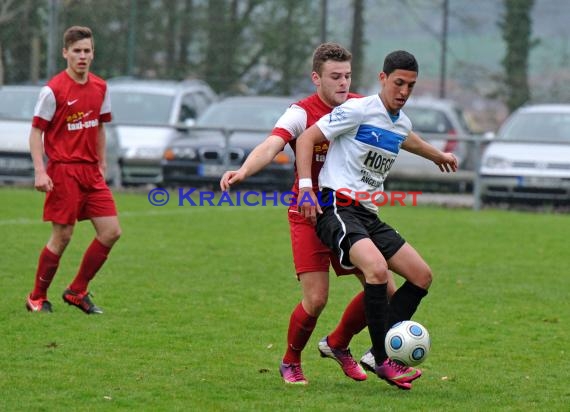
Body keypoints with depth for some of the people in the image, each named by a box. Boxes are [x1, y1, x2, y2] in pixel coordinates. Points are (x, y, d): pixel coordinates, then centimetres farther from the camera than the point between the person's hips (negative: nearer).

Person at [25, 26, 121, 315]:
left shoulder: (100, 88, 8)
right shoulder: (53, 90, -10)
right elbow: (36, 131, -8)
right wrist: (40, 172, -16)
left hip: (91, 171, 6)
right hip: (63, 171, -6)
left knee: (111, 232, -1)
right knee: (62, 237, -4)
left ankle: (77, 291, 13)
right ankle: (37, 299, 13)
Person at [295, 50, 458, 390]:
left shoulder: (402, 123, 15)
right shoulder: (359, 110, -9)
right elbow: (307, 139, -9)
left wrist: (438, 155, 58)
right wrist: (306, 187, -19)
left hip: (369, 215, 9)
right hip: (337, 207, -9)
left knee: (422, 276, 2)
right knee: (377, 268, -31)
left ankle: (383, 351, 4)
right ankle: (383, 361, -23)